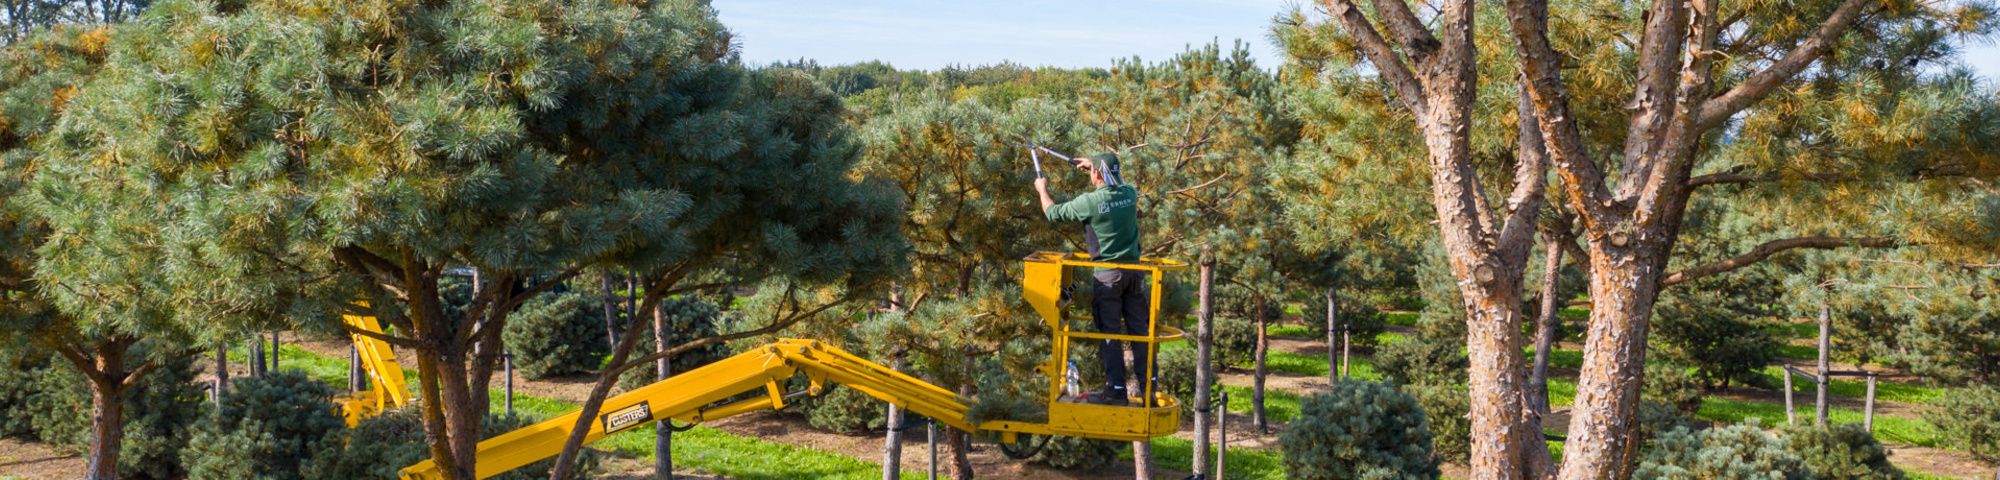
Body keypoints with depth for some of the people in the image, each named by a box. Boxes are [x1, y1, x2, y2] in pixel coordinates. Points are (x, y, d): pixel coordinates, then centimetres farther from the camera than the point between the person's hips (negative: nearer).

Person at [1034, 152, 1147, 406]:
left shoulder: (1089, 202, -14)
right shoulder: (1129, 194, 1)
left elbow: (1053, 212, 2)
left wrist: (1042, 189, 21)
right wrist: (1094, 165, 38)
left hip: (1107, 274, -5)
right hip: (1135, 271, 5)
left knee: (1110, 332, 1)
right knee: (1139, 330, 9)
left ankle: (1116, 390, 1)